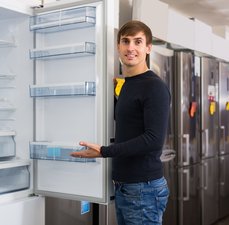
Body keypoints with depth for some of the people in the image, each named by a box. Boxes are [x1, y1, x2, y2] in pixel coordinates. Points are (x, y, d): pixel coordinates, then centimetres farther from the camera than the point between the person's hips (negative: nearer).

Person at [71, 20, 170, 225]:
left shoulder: (155, 87, -14)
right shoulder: (126, 85, 13)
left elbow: (154, 139, -21)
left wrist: (104, 152, -19)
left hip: (144, 188, -8)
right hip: (123, 185, 8)